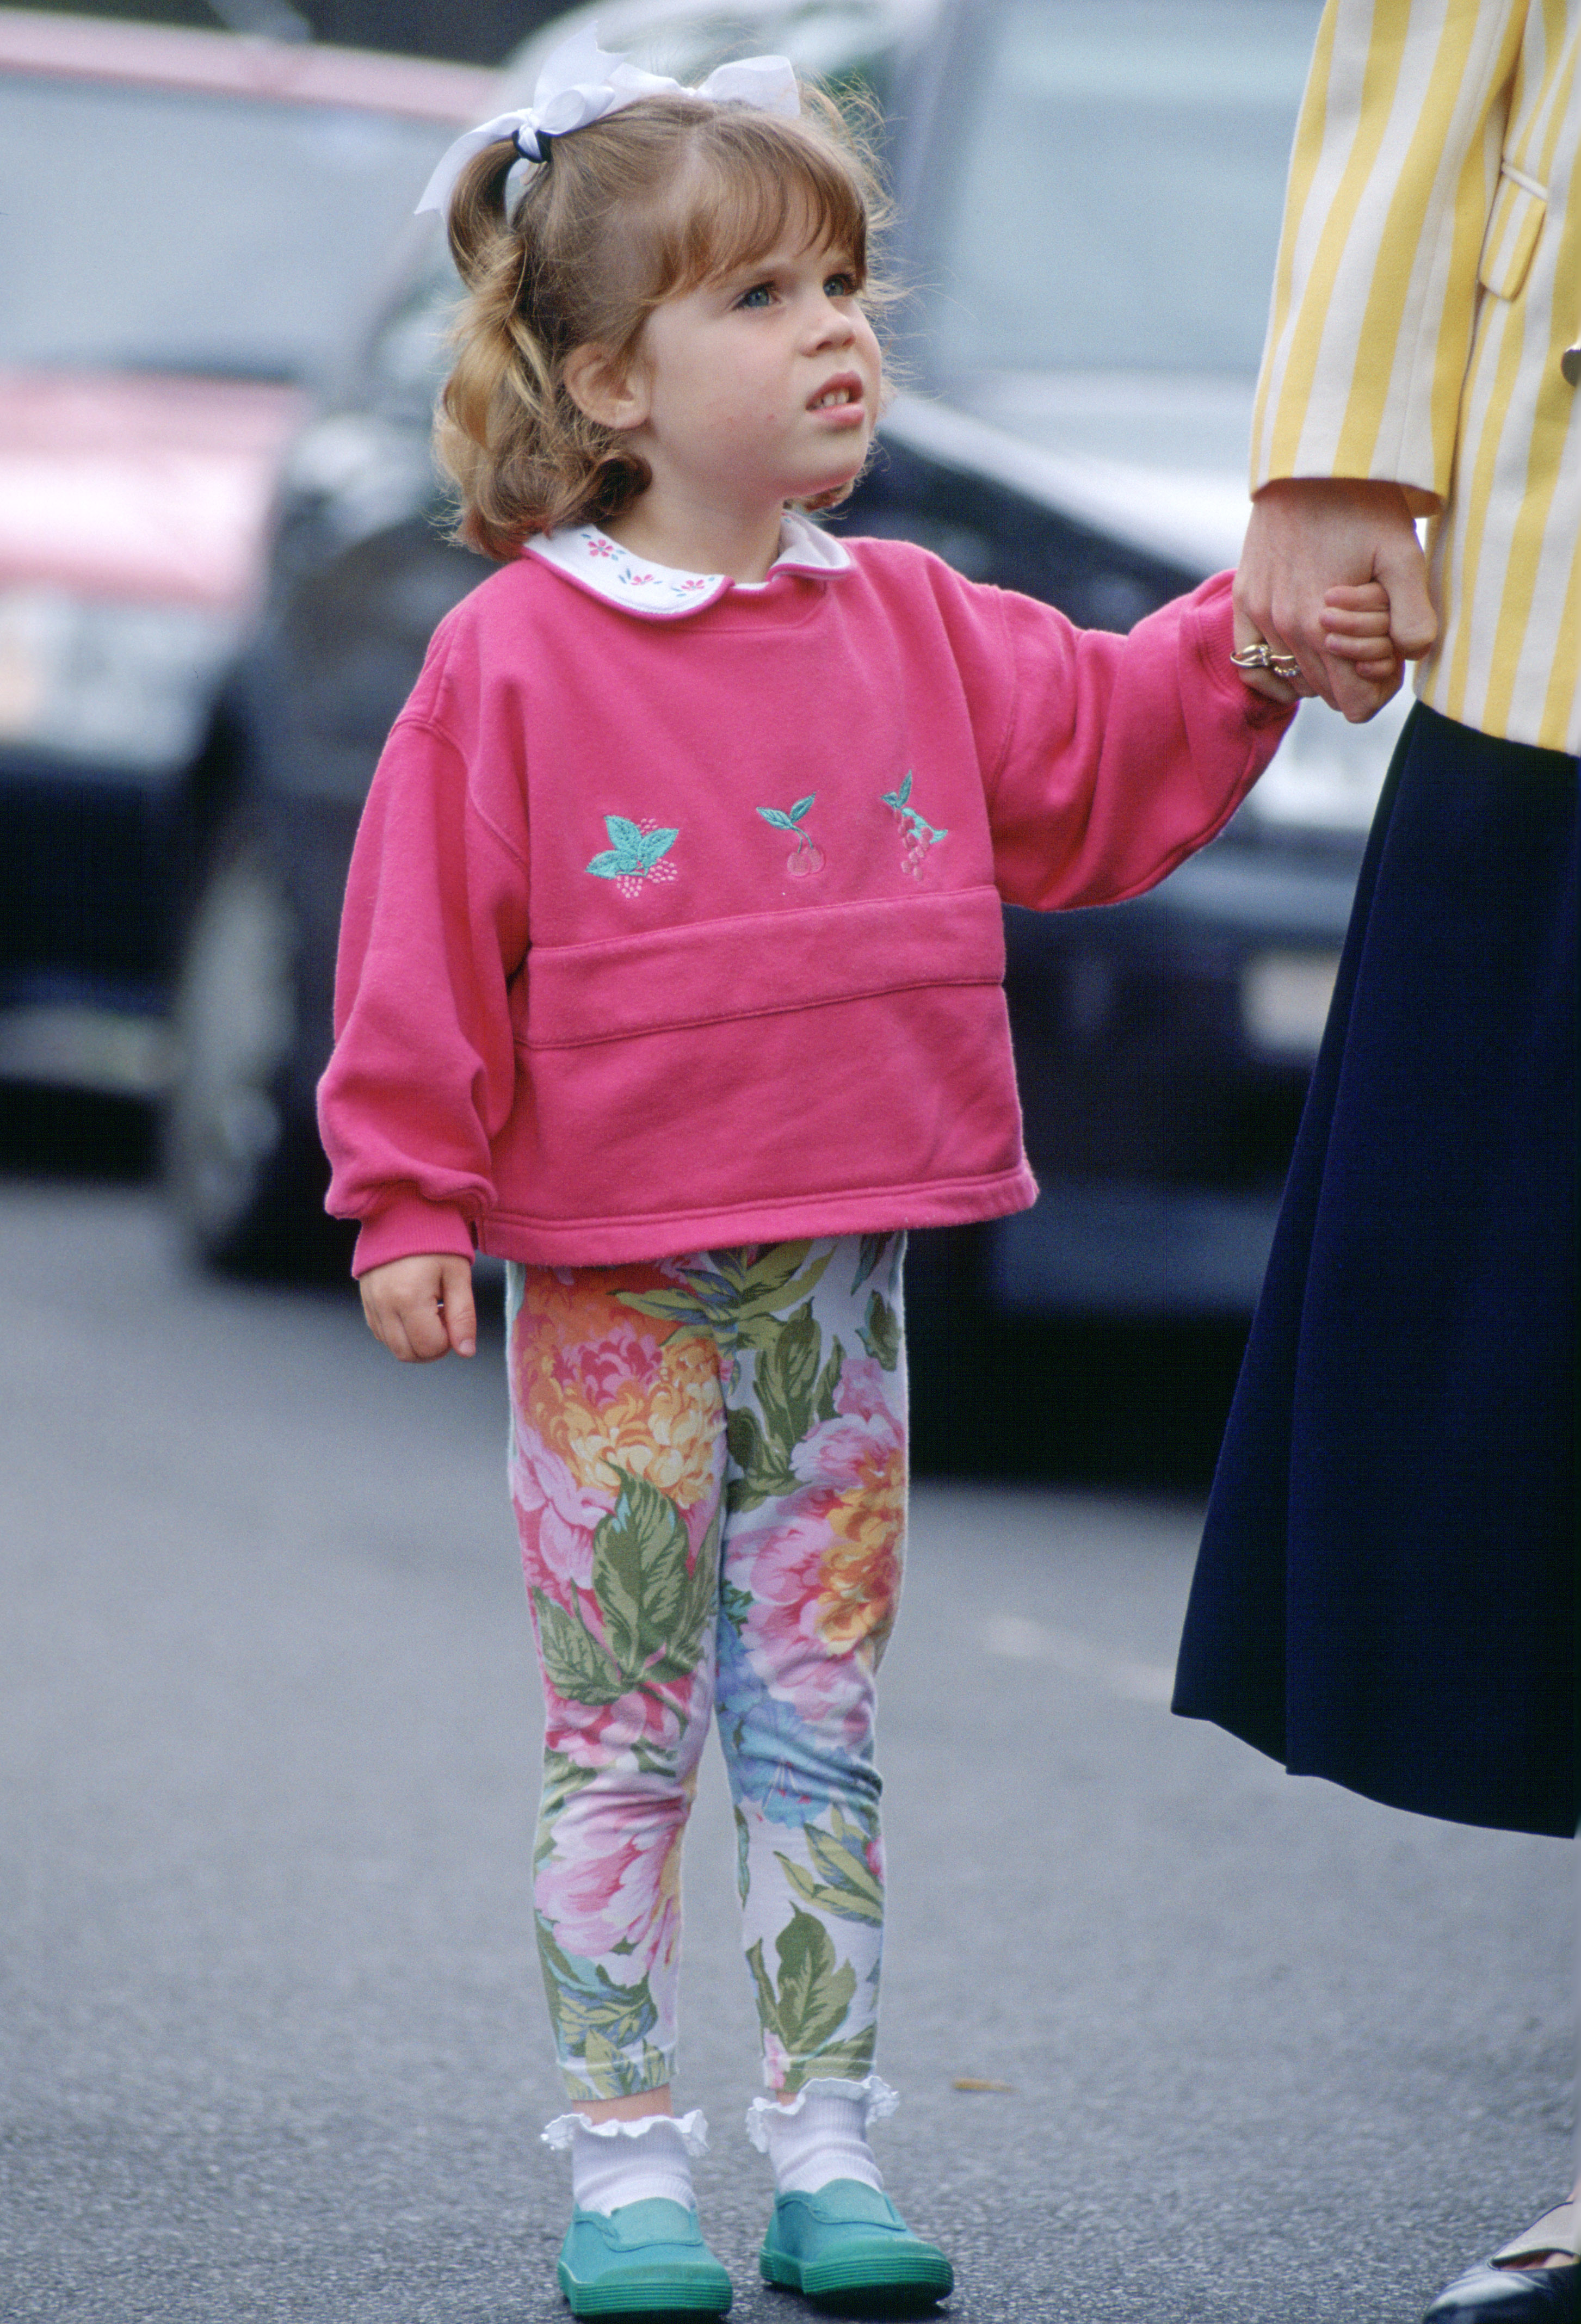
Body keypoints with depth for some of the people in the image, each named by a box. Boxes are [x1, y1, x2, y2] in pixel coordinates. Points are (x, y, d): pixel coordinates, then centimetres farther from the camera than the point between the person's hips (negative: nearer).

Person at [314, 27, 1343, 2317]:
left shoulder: (911, 627, 6)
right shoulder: (515, 660, -8)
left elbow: (1095, 759, 14)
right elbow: (427, 945, -6)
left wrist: (1242, 654, -3)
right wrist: (409, 1201, -8)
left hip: (838, 1268, 4)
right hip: (610, 1284, -4)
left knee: (821, 1726, 8)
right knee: (624, 1737, 2)